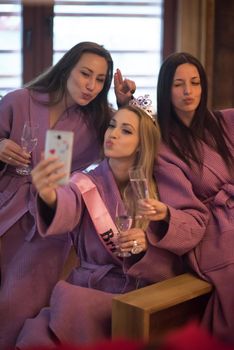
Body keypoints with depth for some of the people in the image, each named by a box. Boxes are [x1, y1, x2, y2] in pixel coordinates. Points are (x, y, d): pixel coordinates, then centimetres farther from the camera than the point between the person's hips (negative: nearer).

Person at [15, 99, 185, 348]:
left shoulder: (156, 190, 6)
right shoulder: (86, 184, 3)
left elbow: (173, 266, 5)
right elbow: (66, 208, -23)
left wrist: (145, 247, -16)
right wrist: (49, 198, -46)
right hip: (87, 288, 0)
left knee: (73, 307, -29)